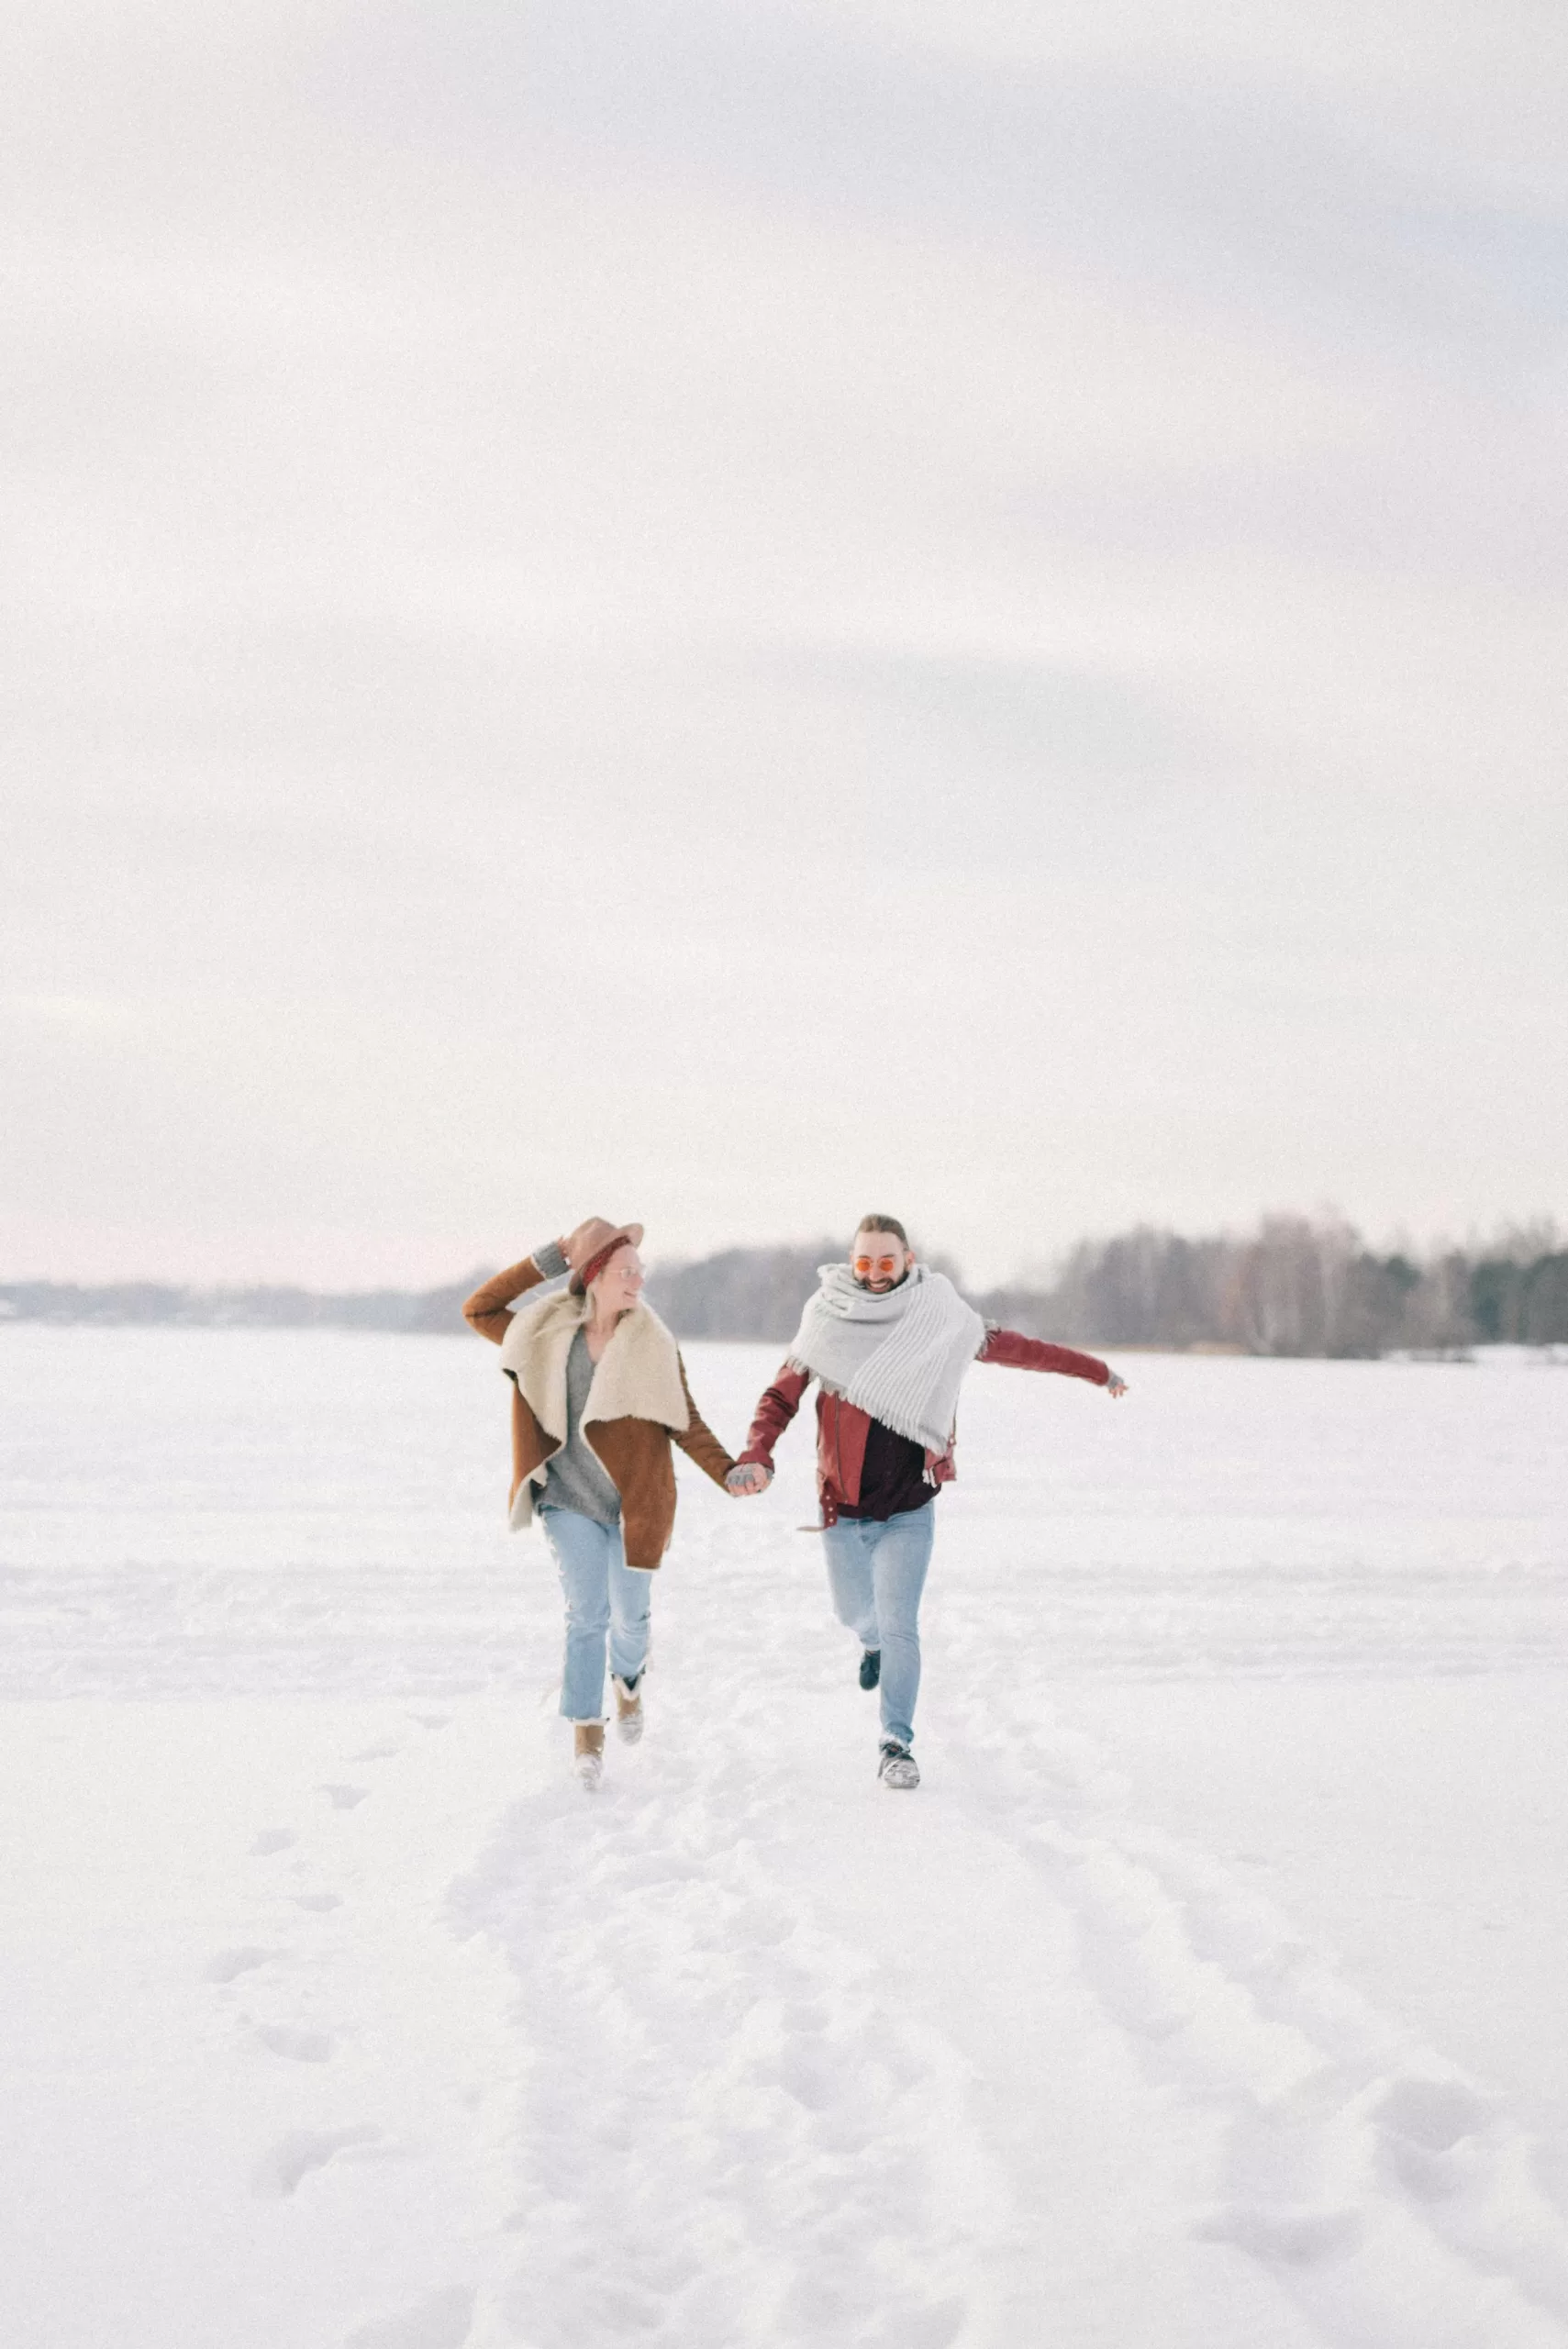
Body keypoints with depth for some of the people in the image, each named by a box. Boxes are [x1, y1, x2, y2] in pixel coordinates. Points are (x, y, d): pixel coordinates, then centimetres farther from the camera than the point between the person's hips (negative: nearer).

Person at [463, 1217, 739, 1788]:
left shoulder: (653, 1345, -5)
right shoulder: (546, 1335, -1)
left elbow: (686, 1424, -2)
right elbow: (478, 1311, 6)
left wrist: (728, 1474, -16)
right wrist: (546, 1261, 0)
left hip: (635, 1502, 0)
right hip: (570, 1500, 0)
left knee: (630, 1617, 6)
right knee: (587, 1614, -6)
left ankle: (628, 1682, 40)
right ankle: (586, 1732, 6)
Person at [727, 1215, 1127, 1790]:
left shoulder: (941, 1320, -5)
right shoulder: (827, 1323, -6)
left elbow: (1016, 1348, 7)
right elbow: (780, 1397, -3)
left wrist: (1096, 1371, 15)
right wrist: (756, 1456, -21)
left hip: (908, 1509, -1)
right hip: (843, 1507, 1)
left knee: (898, 1627, -6)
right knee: (853, 1611, 16)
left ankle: (897, 1745, 7)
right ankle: (873, 1645, 53)